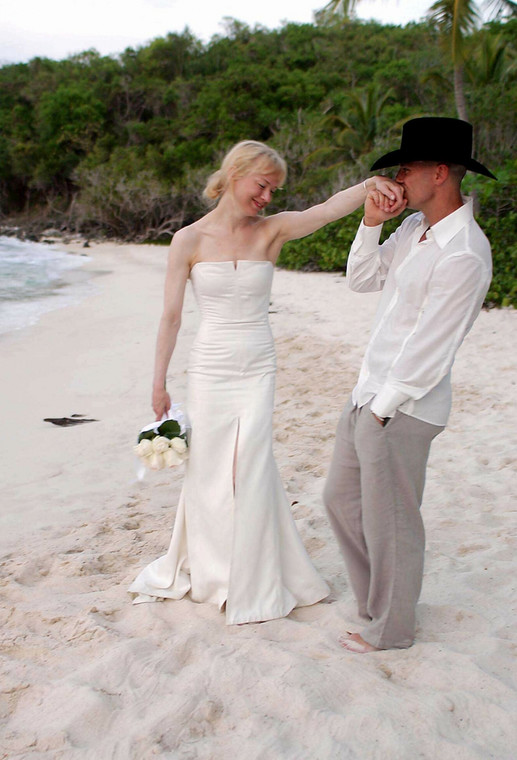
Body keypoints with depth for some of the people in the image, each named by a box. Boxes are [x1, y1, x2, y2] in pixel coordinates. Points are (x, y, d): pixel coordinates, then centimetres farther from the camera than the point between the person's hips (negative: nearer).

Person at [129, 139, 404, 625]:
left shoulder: (272, 231, -1)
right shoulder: (189, 240, -4)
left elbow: (327, 209, -18)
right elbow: (171, 316, -2)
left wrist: (369, 184, -37)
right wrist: (158, 384, 0)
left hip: (258, 371, 1)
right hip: (209, 370, -1)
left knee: (251, 472, 1)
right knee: (207, 472, 9)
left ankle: (252, 584, 20)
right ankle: (207, 568, 33)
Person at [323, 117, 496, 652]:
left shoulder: (463, 254, -21)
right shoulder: (415, 227, 7)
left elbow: (429, 347, -20)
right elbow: (362, 280, 15)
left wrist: (383, 406, -14)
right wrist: (371, 224, 1)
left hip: (403, 407, -9)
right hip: (370, 393, 10)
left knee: (390, 520, 6)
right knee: (342, 498, 20)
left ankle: (390, 628, 28)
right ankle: (377, 600, 40)